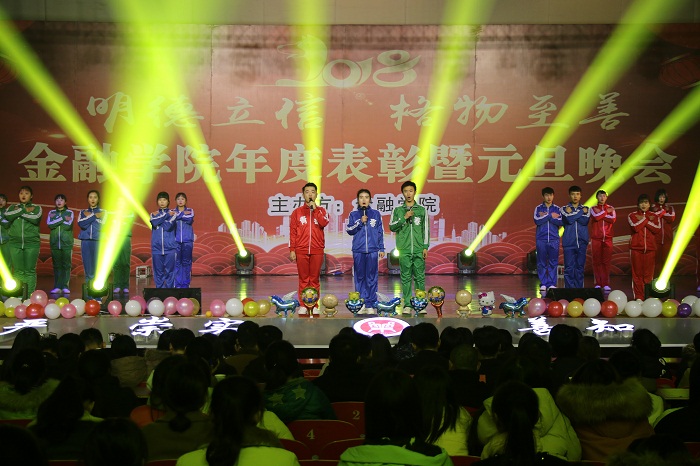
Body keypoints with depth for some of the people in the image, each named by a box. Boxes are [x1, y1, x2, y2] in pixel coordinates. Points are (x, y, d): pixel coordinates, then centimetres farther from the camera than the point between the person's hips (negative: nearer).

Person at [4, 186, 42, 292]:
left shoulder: (36, 208, 10)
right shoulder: (13, 207, 15)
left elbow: (35, 218, -11)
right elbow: (7, 216, -6)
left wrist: (19, 212, -5)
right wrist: (24, 210, -8)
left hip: (32, 243, -2)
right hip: (15, 243, 2)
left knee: (30, 271, -4)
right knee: (18, 271, -2)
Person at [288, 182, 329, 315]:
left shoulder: (321, 211, 10)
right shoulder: (297, 212, 8)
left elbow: (324, 223, -11)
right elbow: (292, 232, 4)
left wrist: (315, 209, -11)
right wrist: (292, 250, -2)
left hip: (317, 250, 0)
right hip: (301, 250, 0)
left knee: (315, 279, 2)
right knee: (303, 279, 1)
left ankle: (314, 305, 7)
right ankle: (303, 306, 5)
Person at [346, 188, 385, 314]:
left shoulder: (376, 214, 9)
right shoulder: (353, 215, 9)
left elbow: (380, 232, 10)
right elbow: (349, 230, 2)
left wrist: (381, 248, 6)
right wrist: (360, 222, -9)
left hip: (373, 250, 0)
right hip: (358, 250, 0)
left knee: (372, 278, -1)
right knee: (359, 277, 2)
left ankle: (371, 305, 3)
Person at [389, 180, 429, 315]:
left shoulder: (422, 210, 9)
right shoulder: (398, 210, 8)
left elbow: (426, 229, 8)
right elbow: (392, 227, 0)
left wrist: (425, 247, 1)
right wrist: (404, 218, -10)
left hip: (419, 249, 0)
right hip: (404, 249, 0)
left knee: (420, 277, 0)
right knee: (406, 277, 1)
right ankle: (407, 305, 4)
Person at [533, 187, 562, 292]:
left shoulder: (557, 209, 8)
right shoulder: (538, 208, 7)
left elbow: (560, 221, -7)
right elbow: (537, 221, -9)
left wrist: (545, 216, -9)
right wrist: (550, 216, -8)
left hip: (554, 239, 0)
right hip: (541, 239, 0)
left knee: (553, 262, -1)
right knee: (542, 263, 0)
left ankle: (552, 284, 3)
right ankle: (543, 284, 4)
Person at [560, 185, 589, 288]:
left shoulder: (586, 209, 12)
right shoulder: (564, 209, 7)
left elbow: (585, 221, -6)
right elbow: (569, 220, -10)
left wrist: (572, 214, -5)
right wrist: (581, 212, -4)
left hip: (582, 242, 2)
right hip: (569, 242, -2)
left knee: (580, 267, 3)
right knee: (569, 267, -5)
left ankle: (579, 288, 7)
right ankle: (569, 288, -3)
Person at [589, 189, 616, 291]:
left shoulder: (611, 208, 13)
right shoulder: (593, 209, 10)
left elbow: (613, 219, -6)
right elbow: (596, 217, -12)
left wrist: (600, 214, -7)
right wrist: (606, 212, -3)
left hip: (608, 238, 1)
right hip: (596, 238, -1)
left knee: (606, 261, -2)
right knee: (596, 261, -3)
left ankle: (606, 283, -2)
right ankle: (598, 283, 0)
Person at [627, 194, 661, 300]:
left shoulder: (654, 216, 12)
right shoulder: (632, 215, 6)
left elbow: (657, 229, -6)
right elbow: (636, 227, -13)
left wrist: (645, 220, -7)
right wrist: (646, 220, -4)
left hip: (650, 248, 1)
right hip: (636, 247, -1)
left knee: (649, 273, 1)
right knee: (637, 273, -1)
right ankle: (638, 297, 4)